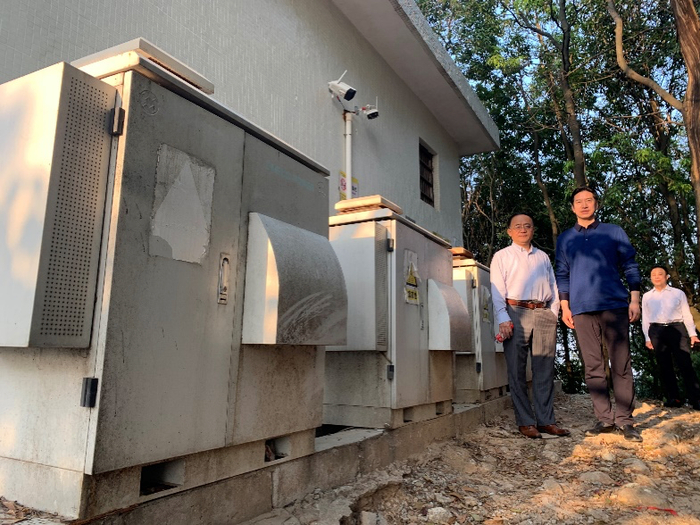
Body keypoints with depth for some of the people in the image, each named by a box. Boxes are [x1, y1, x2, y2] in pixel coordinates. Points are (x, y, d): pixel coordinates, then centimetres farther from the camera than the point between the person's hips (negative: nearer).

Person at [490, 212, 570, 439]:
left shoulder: (543, 257, 23)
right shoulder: (502, 256, 10)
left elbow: (553, 287, 19)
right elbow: (497, 290, 1)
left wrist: (553, 315, 5)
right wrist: (503, 319, -10)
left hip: (544, 314, 4)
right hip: (516, 313, -3)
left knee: (544, 370, 3)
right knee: (517, 371, -3)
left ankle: (546, 420, 9)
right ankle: (525, 422, 3)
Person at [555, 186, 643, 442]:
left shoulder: (614, 232, 11)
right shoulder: (564, 239, 15)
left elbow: (630, 266, 10)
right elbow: (561, 274, 14)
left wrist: (634, 299, 0)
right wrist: (565, 306, 5)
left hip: (614, 305, -1)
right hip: (582, 309, 1)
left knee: (621, 364, -1)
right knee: (593, 366, 2)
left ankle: (624, 420, 7)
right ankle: (604, 418, 9)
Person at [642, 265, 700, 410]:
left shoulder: (678, 293, 10)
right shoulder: (646, 296, 13)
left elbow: (686, 314, 8)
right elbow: (645, 318, 12)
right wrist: (647, 338, 6)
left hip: (676, 329, -2)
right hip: (656, 331, 2)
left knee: (685, 364, -9)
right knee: (664, 366, 1)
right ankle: (673, 398, 4)